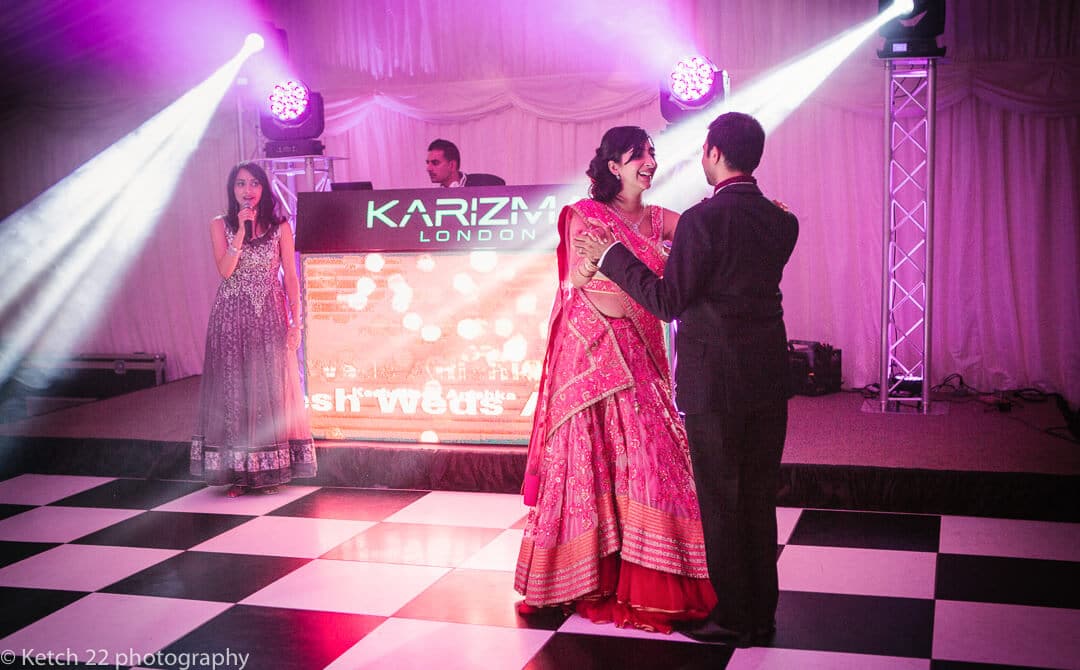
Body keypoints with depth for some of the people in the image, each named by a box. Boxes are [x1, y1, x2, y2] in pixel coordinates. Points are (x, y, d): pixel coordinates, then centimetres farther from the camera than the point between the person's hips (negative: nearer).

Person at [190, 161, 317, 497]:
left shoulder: (280, 227, 5)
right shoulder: (221, 225, 5)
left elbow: (290, 276, 4)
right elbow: (225, 269, -8)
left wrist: (296, 322, -2)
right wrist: (242, 230, -13)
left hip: (270, 317, 0)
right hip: (232, 317, 0)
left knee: (271, 388, 1)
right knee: (233, 388, 0)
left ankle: (269, 471, 9)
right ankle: (239, 472, 6)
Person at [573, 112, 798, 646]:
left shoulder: (704, 219, -16)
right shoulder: (781, 221, 5)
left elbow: (669, 301, -15)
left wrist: (611, 256, -5)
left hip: (714, 381, -6)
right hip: (769, 376, 6)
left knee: (720, 500, 5)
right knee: (759, 497, 15)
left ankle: (732, 618, 16)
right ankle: (762, 613, 25)